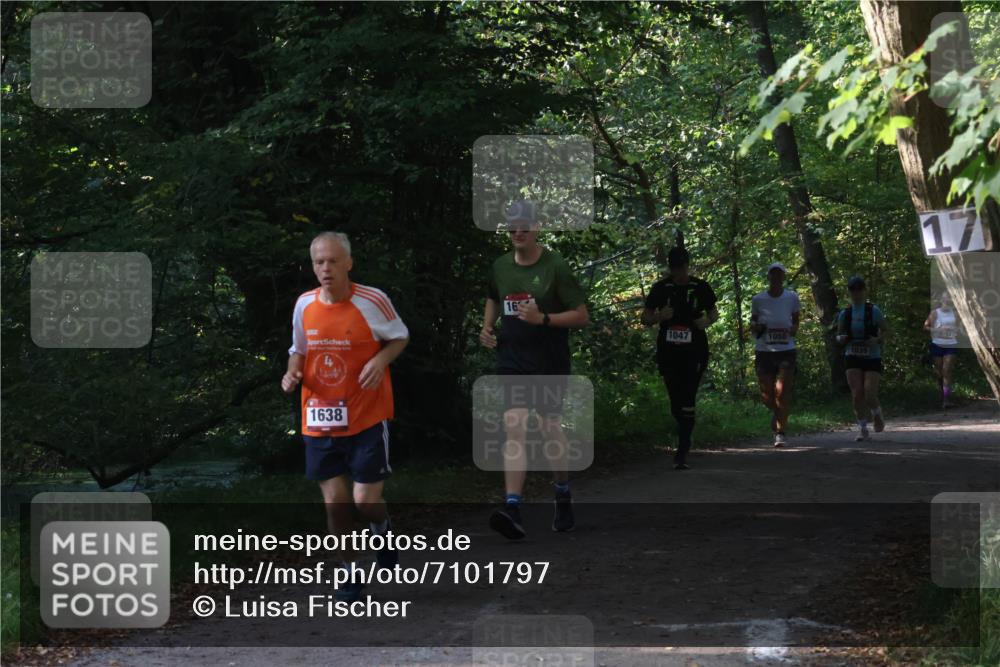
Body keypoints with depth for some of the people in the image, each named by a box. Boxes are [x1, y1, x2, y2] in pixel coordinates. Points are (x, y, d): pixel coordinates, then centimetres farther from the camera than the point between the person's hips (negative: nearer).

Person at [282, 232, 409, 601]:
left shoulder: (372, 300, -11)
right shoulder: (304, 305, 1)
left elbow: (400, 337, 3)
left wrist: (380, 360, -16)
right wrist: (292, 373, -5)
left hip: (367, 418, -3)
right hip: (319, 420, 3)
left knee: (365, 499, -5)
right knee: (334, 500, 5)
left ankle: (381, 528, 31)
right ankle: (348, 572, 21)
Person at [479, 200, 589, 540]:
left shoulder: (555, 267, -9)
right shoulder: (500, 267, 6)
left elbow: (582, 316, -9)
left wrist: (543, 318, -22)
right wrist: (487, 327, 8)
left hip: (550, 363, -3)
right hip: (512, 361, 3)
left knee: (550, 427, 9)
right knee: (514, 428, -11)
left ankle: (563, 497, 32)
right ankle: (512, 509, -21)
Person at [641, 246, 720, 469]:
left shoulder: (700, 287, 0)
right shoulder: (661, 288, 1)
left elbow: (713, 312, 14)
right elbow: (645, 318, 7)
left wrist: (707, 321, -9)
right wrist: (659, 317, -15)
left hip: (694, 352, -2)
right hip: (668, 351, 2)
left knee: (687, 401, -11)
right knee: (675, 401, 7)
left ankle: (682, 452, -9)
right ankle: (685, 440, 32)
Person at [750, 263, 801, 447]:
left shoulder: (792, 297, 3)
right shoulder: (758, 299, 3)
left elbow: (796, 321, 13)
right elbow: (752, 322, 13)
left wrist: (793, 329, -9)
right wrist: (755, 327, -11)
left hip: (786, 350, -1)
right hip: (764, 351, 1)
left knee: (782, 391, -12)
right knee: (766, 392, 4)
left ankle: (780, 432, -5)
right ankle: (777, 412, 38)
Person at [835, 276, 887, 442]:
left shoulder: (873, 311, -4)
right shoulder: (845, 314, 4)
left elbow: (885, 331, 1)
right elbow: (839, 335, 13)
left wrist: (877, 340, -20)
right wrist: (841, 339, -11)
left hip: (872, 358, -3)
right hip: (853, 359, 3)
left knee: (870, 395, -11)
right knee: (857, 395, -6)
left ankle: (877, 416, 23)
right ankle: (863, 429, 6)